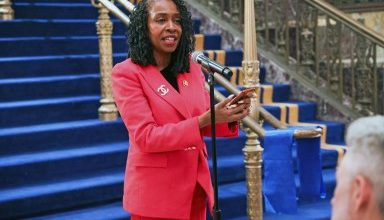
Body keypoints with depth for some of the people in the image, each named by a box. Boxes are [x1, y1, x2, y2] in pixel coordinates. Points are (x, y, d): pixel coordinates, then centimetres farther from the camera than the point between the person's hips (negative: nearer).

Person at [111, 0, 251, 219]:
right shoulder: (127, 73, -11)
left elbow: (205, 123, 9)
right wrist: (203, 121, -27)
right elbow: (146, 137, -18)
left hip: (195, 186, 5)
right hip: (155, 191, -5)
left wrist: (230, 117, -13)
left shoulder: (192, 69, 6)